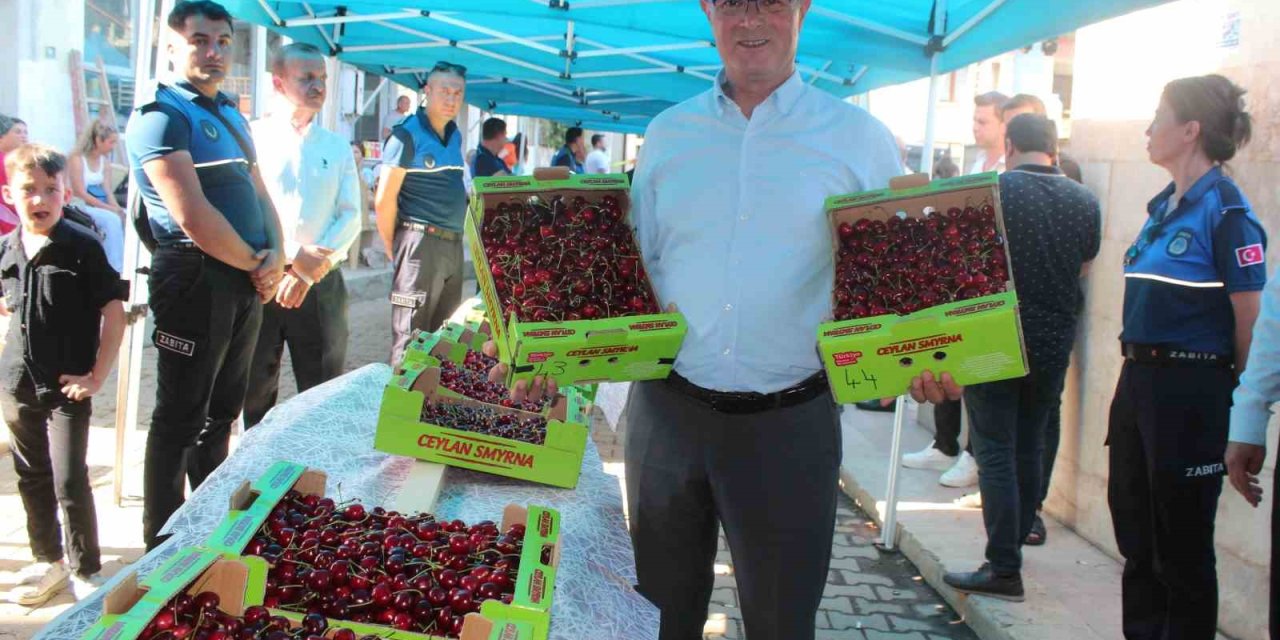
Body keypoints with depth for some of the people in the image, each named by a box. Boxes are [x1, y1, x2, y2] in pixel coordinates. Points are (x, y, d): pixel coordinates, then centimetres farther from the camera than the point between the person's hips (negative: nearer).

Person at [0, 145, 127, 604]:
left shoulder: (82, 248, -12)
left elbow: (113, 311, -12)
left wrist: (98, 375, -13)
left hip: (68, 385, -5)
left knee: (69, 480, -4)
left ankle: (85, 572, 12)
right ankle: (48, 561, 32)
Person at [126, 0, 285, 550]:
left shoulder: (231, 114, 16)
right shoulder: (161, 117, -10)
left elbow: (259, 192, 17)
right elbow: (193, 218, -19)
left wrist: (274, 256, -1)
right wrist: (254, 263, -9)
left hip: (246, 281, 8)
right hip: (197, 279, -8)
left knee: (222, 409, 18)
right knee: (181, 416, 1)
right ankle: (164, 543, 13)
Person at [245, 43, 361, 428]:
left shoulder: (337, 146, 12)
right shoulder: (254, 137, 2)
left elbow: (351, 217, 5)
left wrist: (311, 271, -8)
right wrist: (294, 256, -16)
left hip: (322, 283, 2)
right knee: (255, 392, 7)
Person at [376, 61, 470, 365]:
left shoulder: (455, 135, 14)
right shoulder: (407, 134, -8)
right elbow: (385, 200, -11)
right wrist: (393, 249, -6)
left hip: (454, 244, 8)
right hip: (421, 241, -7)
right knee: (410, 336, -4)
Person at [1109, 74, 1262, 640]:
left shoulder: (1226, 212, -15)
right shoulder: (1163, 206, 11)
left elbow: (1252, 324, -15)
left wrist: (1241, 412, -7)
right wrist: (1138, 373, 16)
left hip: (1190, 387, -9)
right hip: (1138, 379, 9)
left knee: (1181, 544, 5)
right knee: (1135, 531, 18)